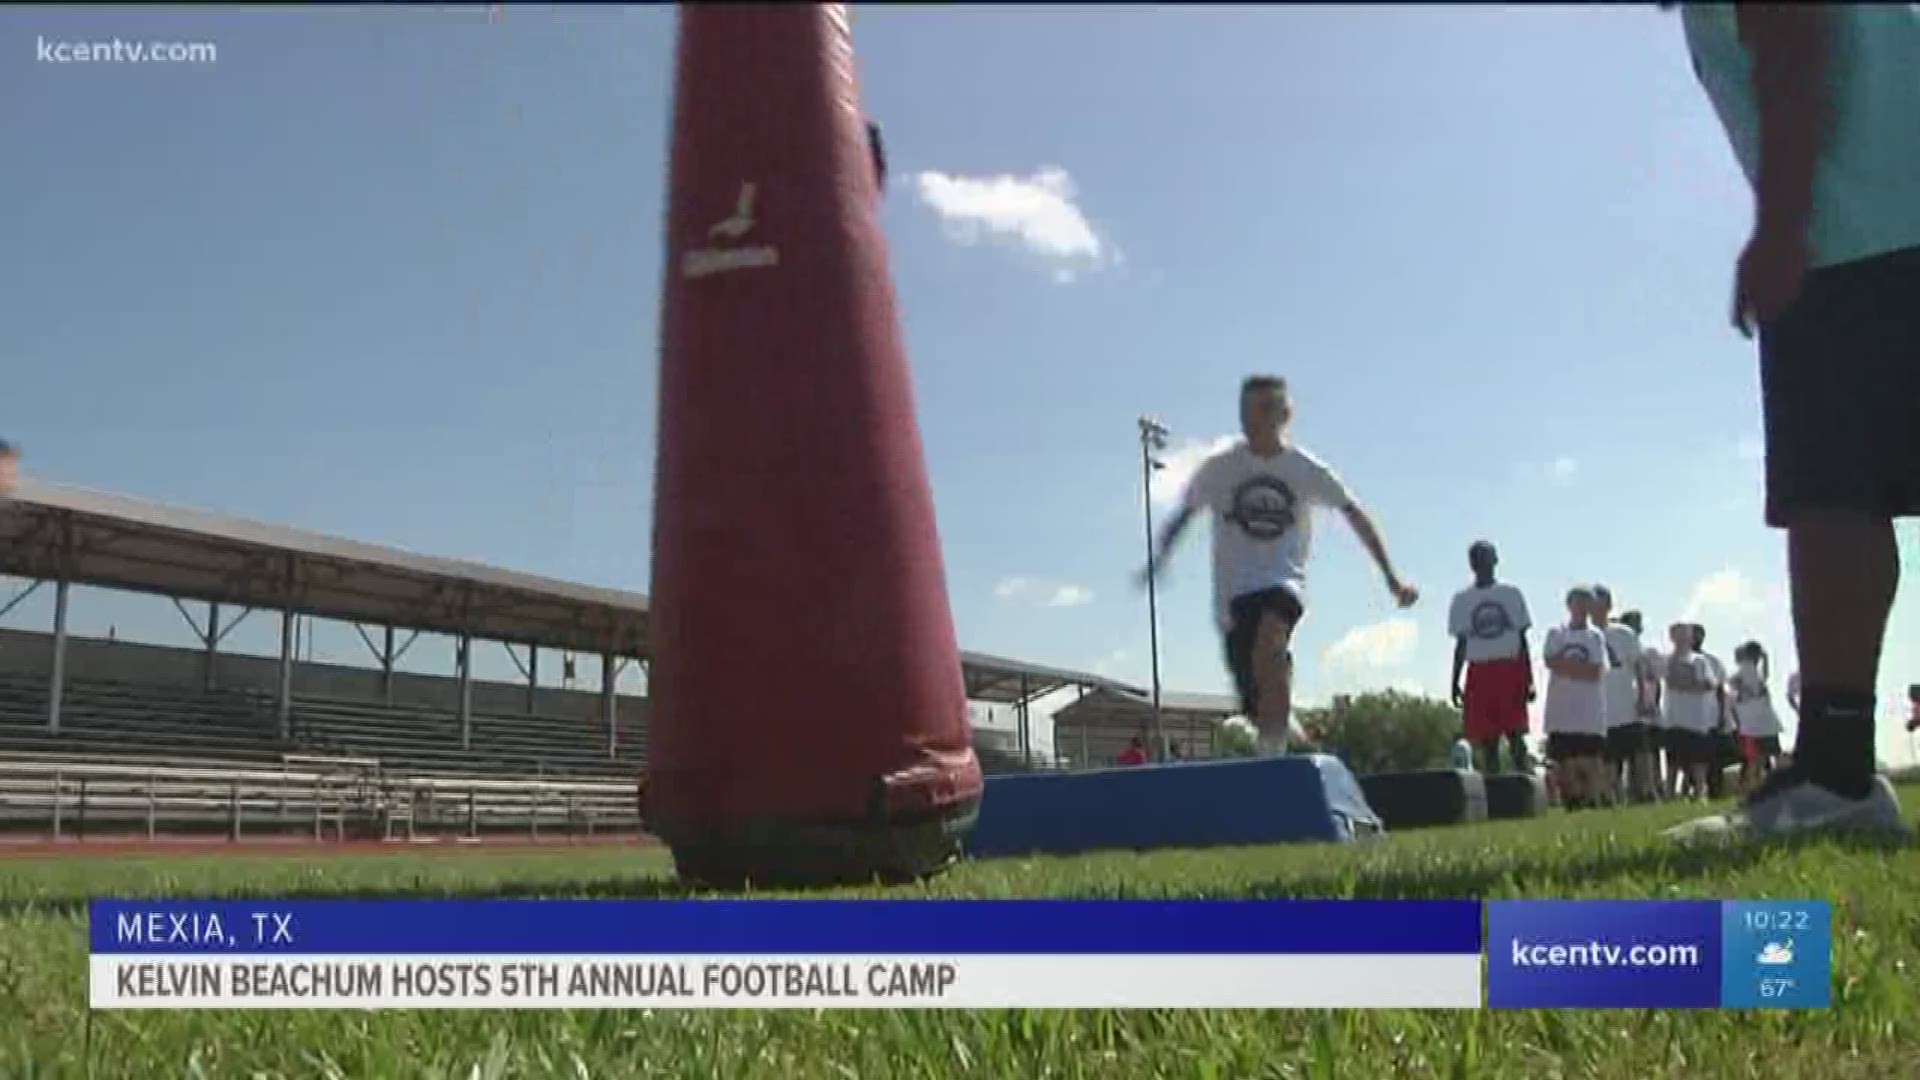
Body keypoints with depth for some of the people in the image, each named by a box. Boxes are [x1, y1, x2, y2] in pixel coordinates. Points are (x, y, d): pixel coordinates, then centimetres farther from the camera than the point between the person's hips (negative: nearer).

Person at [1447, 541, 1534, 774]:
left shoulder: (1511, 594, 7)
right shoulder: (1462, 599, 10)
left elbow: (1522, 639, 5)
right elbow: (1461, 644, 11)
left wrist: (1529, 679, -2)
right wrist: (1454, 682, 4)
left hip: (1510, 671, -1)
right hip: (1479, 673, 1)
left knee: (1515, 735, -7)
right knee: (1487, 739, 1)